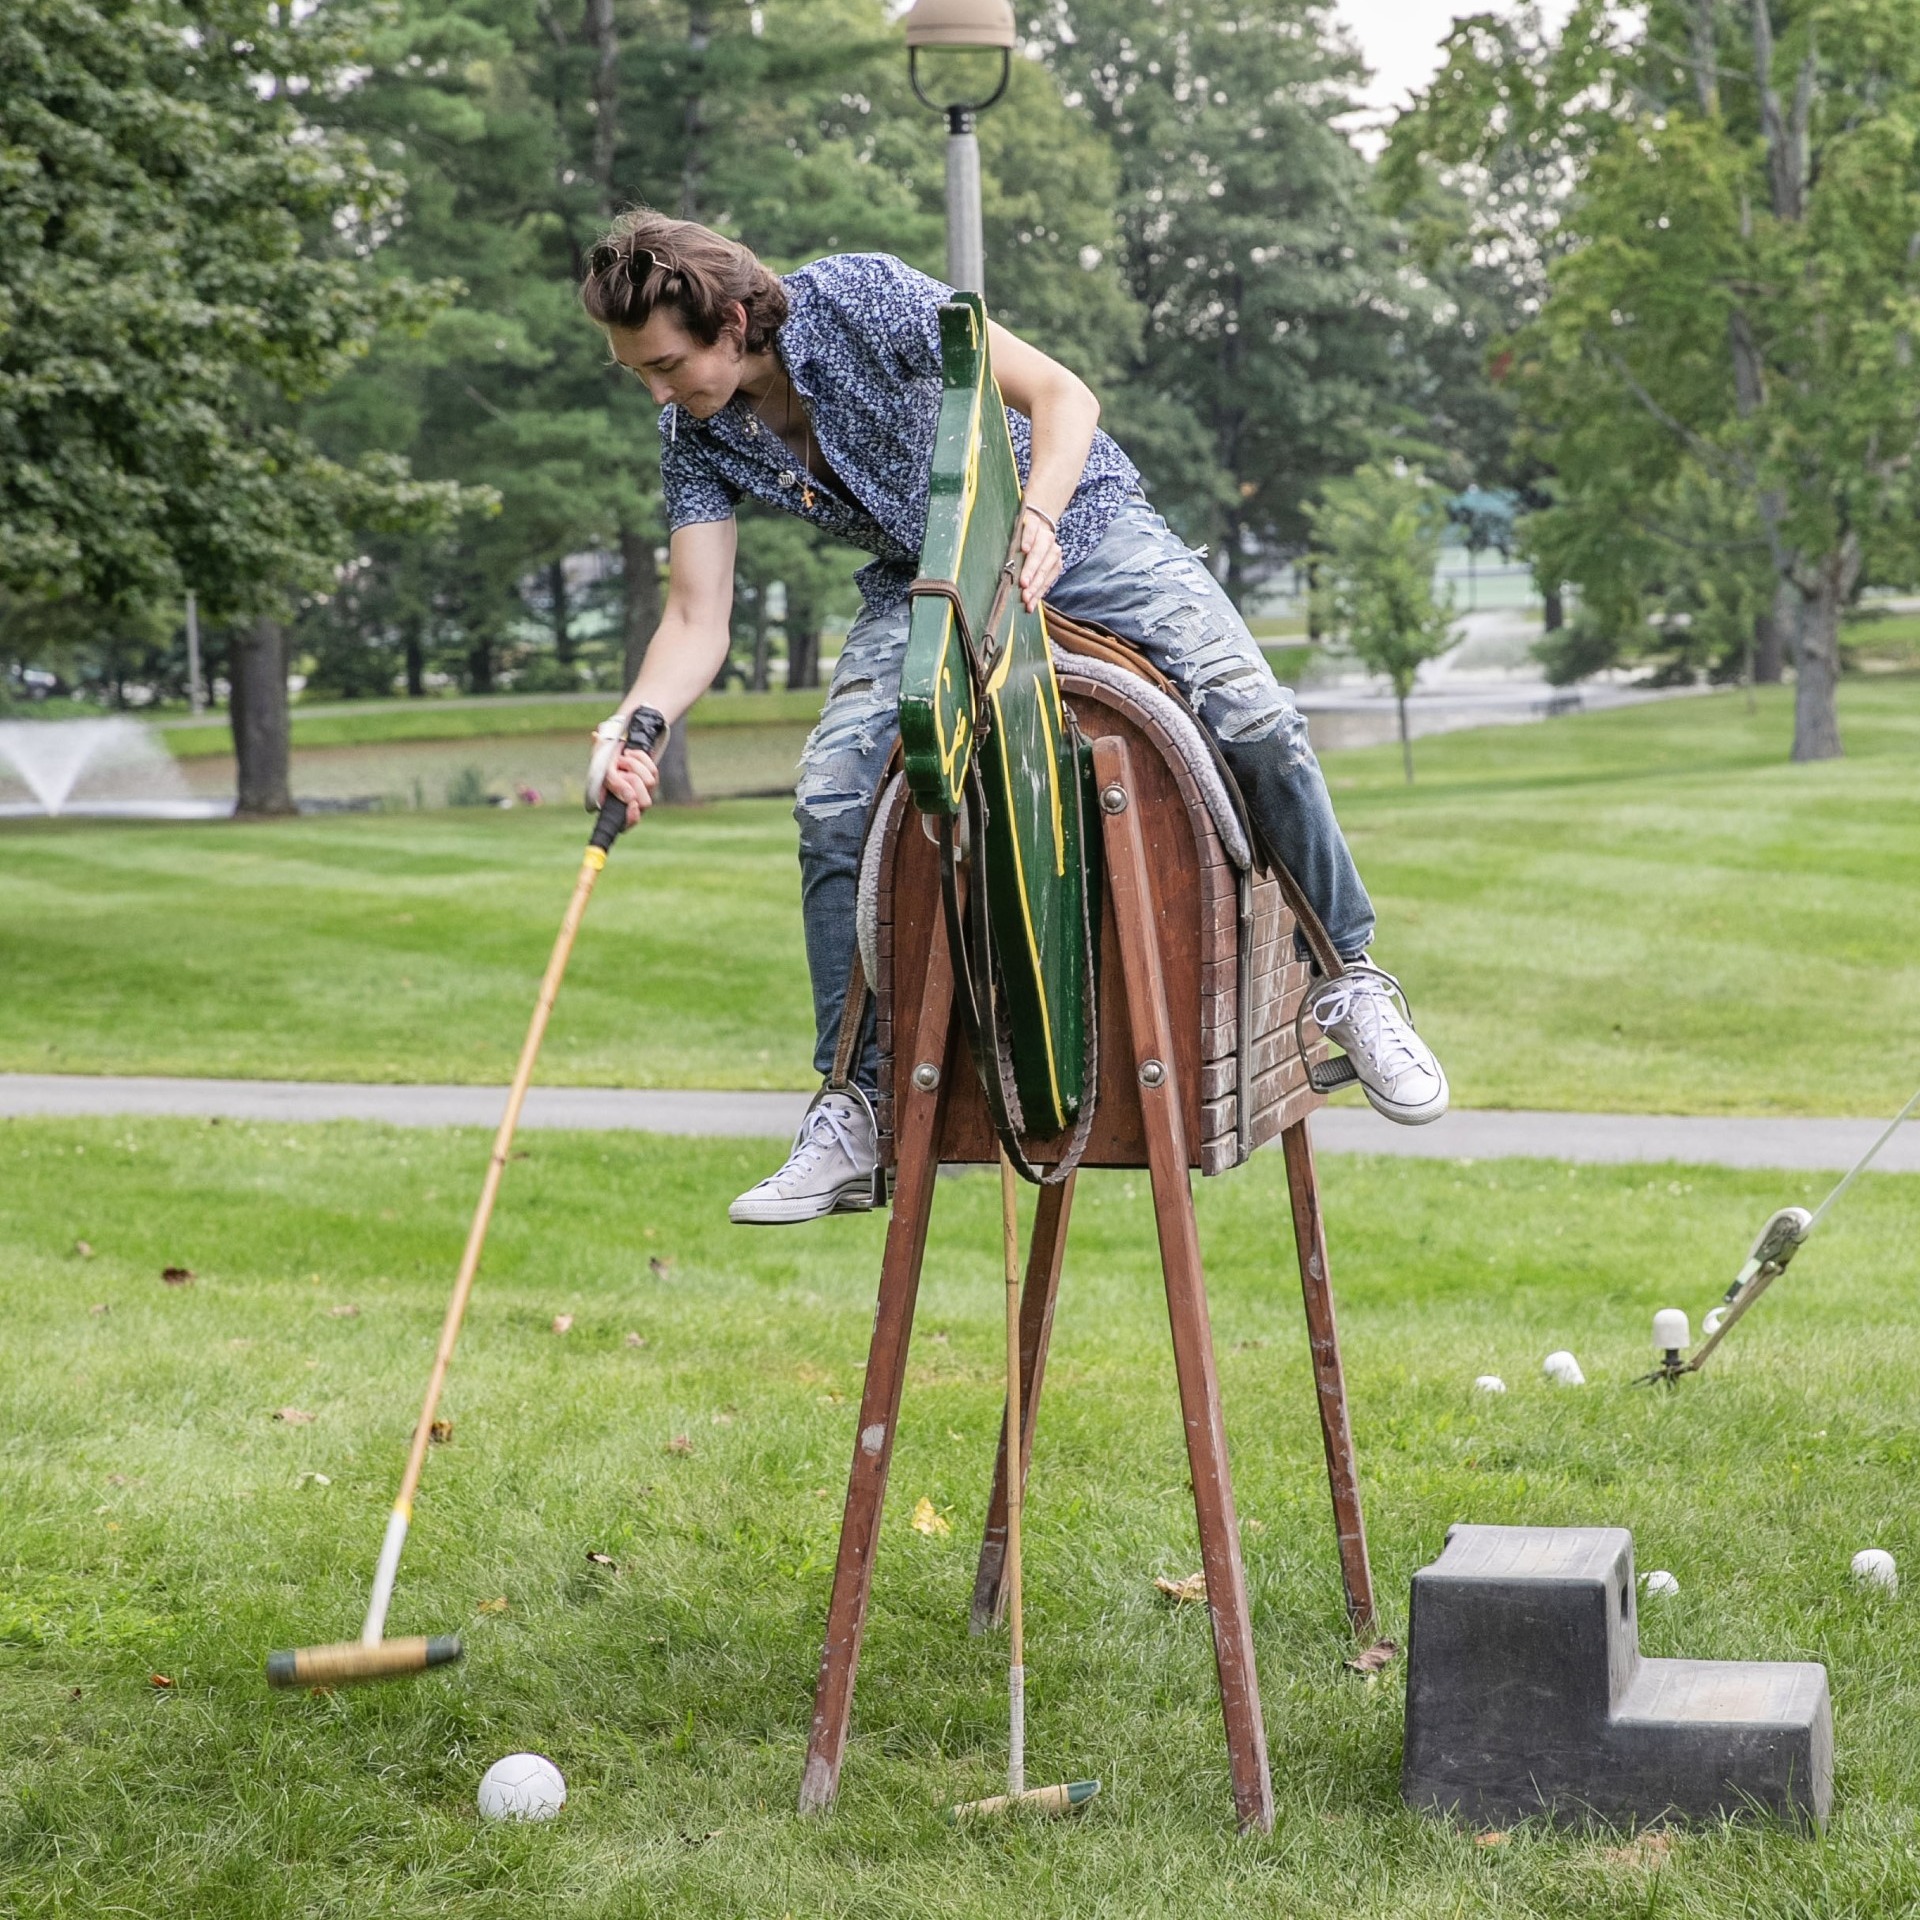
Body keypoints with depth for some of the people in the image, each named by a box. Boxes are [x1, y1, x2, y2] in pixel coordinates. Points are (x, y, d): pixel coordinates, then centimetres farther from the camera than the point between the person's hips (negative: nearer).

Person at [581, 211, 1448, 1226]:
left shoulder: (857, 297, -25)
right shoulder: (697, 433, -10)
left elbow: (1063, 397, -23)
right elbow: (697, 621, -11)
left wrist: (1032, 521, -41)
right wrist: (636, 724, -31)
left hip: (1079, 523, -4)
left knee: (1251, 715, -24)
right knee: (832, 800, -16)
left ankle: (1347, 976, -2)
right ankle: (854, 1114, -6)